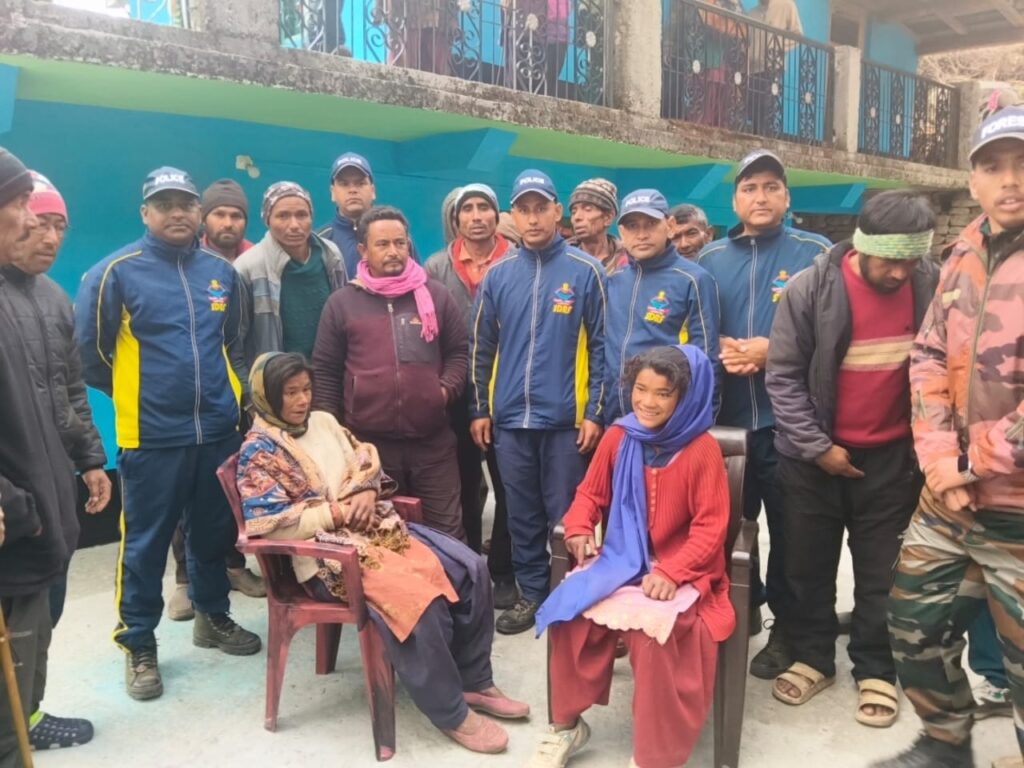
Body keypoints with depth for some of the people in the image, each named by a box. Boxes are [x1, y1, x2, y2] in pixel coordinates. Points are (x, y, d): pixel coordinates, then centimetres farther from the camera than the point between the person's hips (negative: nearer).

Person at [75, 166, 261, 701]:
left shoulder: (221, 271, 8)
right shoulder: (116, 271, -7)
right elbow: (89, 349, -2)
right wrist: (130, 393, 7)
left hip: (219, 430, 4)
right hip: (151, 436, -4)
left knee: (214, 532, 16)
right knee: (146, 544, 5)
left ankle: (213, 617, 35)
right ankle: (139, 644, 21)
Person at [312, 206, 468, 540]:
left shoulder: (436, 295, 8)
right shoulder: (341, 302, 5)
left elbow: (459, 351, 13)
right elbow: (325, 371, 7)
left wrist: (447, 389, -6)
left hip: (432, 440, 1)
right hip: (368, 442, 0)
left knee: (447, 531, 7)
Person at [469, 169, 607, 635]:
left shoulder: (586, 271, -2)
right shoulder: (497, 275, 6)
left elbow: (600, 346, -3)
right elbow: (481, 347, 10)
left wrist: (595, 412, -8)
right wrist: (479, 408, 7)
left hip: (565, 417, -3)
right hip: (510, 417, 3)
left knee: (565, 515, 6)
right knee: (522, 515, 12)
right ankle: (531, 594, 26)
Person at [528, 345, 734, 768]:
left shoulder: (702, 450, -11)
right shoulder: (617, 437, 1)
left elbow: (710, 527, -11)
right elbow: (590, 493, 11)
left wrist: (672, 572, -22)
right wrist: (579, 528, -10)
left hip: (679, 572, -4)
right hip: (619, 562, 4)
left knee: (652, 629, -31)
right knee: (569, 611, -18)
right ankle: (567, 724, 6)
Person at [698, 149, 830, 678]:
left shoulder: (816, 253, -1)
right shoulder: (709, 259, 10)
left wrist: (775, 349, -14)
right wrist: (718, 348, -8)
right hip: (726, 415, 4)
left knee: (789, 526, 7)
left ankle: (787, 625, 24)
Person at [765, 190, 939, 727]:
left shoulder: (931, 284, -7)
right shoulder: (810, 288, -14)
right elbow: (783, 376, -10)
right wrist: (816, 446, -13)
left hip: (891, 456, 1)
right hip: (814, 455, -1)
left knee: (881, 572, 10)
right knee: (809, 565, 11)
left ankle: (875, 671, 26)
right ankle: (812, 658, 29)